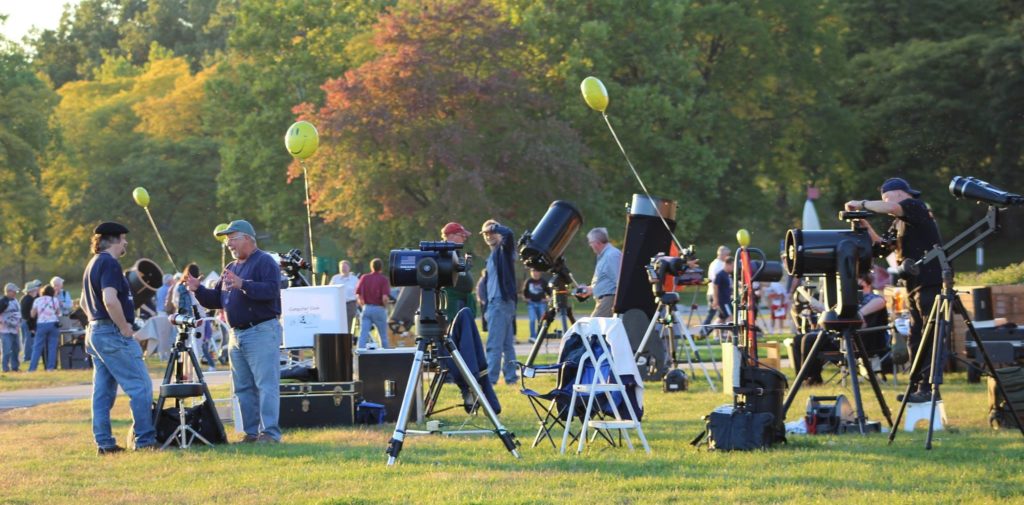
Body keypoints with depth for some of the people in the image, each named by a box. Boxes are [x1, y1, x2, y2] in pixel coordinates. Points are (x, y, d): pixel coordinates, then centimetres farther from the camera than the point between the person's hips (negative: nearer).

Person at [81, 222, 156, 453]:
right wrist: (124, 327, -18)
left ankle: (104, 442, 9)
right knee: (141, 386, -7)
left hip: (95, 332, 10)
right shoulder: (109, 263, -14)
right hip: (113, 334, -10)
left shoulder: (92, 265, 17)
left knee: (103, 391, 9)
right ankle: (144, 439, -8)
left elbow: (83, 302, 27)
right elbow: (110, 300, -26)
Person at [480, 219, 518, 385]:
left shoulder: (503, 249, -5)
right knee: (507, 344, 10)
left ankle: (490, 378, -13)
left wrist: (495, 227, -16)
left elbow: (508, 233, -28)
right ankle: (510, 376, 12)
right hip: (497, 302, 10)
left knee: (494, 344, -11)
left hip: (501, 301, -10)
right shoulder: (493, 254, 21)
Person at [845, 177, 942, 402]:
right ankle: (917, 385, 10)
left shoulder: (916, 207, -6)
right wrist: (866, 226, 6)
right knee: (916, 338, 8)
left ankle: (928, 387, -13)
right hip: (914, 285, 10)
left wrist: (862, 204, -13)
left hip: (929, 281, -10)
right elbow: (884, 244, 18)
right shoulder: (899, 222, 21)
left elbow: (891, 208, -24)